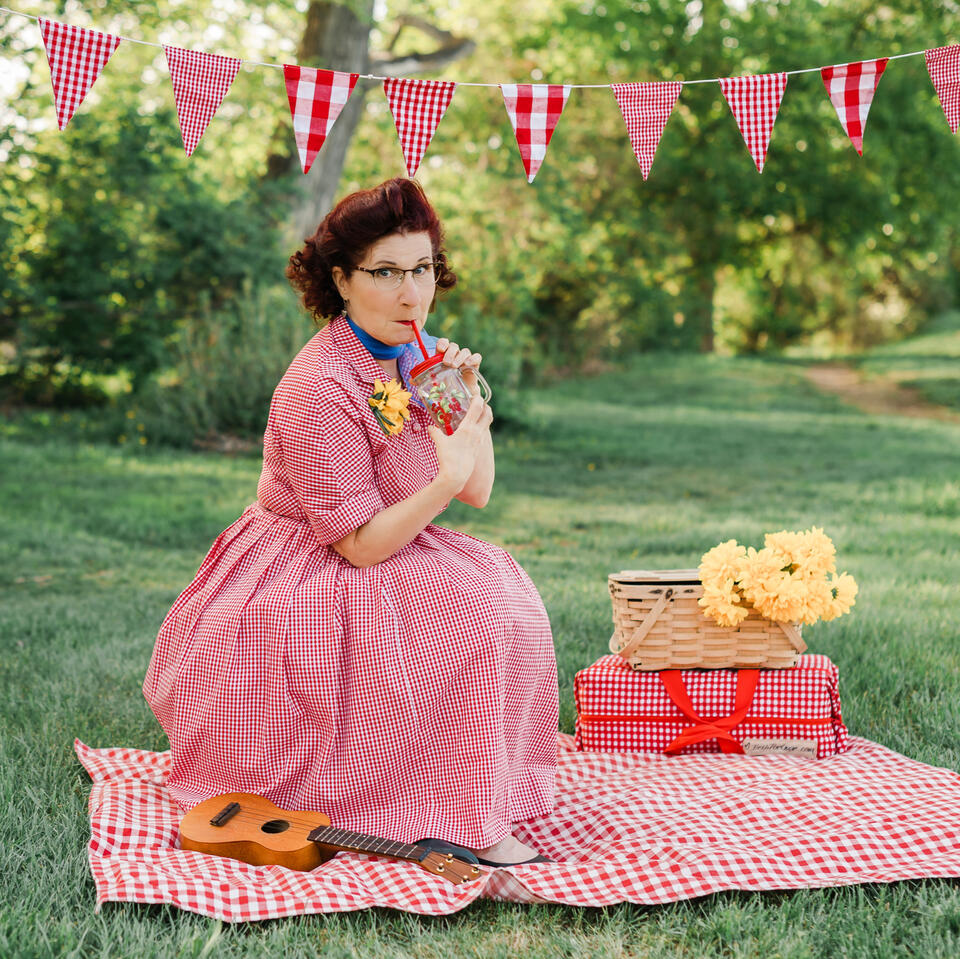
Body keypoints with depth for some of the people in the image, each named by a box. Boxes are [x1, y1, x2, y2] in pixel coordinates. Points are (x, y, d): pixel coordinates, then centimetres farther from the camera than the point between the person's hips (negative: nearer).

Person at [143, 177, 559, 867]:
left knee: (501, 587, -6)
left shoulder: (416, 357, 2)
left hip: (378, 564, 9)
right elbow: (359, 544, -24)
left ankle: (474, 809, 0)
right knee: (480, 610, -22)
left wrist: (465, 400, -10)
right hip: (300, 582, -9)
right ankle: (467, 822, -13)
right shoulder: (321, 389, -25)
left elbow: (478, 492, 4)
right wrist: (446, 479, -34)